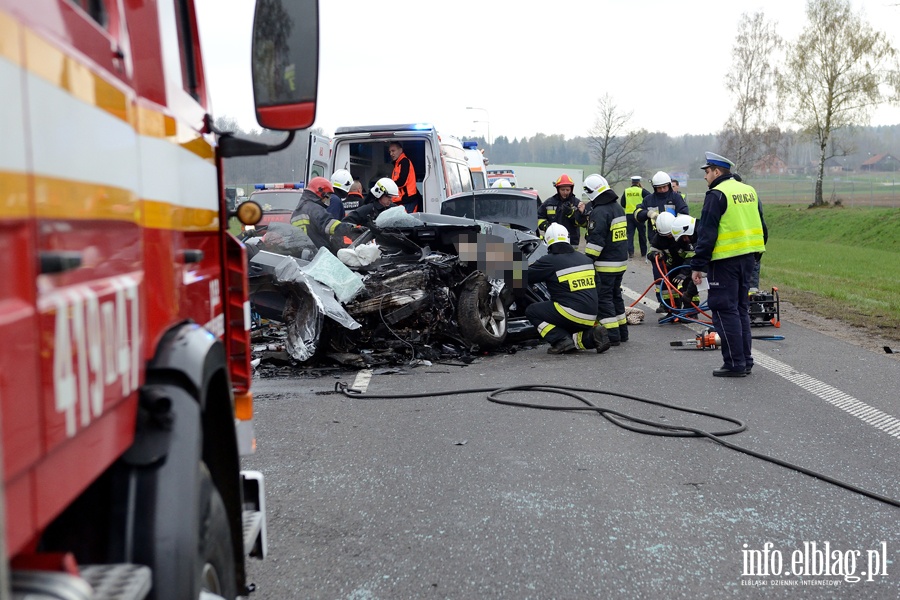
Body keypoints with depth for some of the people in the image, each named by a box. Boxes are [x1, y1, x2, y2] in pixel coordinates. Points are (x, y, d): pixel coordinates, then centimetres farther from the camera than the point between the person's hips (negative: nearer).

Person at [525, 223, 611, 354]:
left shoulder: (549, 261, -7)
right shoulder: (585, 259, 13)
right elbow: (596, 286, 22)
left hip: (572, 315, -7)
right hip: (590, 318, 7)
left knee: (531, 311, 7)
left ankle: (562, 340, -8)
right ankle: (590, 337, 3)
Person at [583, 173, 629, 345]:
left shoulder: (600, 212, -17)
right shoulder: (618, 208, 14)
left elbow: (596, 241, -22)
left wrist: (588, 261, -17)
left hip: (605, 265, -10)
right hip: (621, 261, 10)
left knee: (603, 298, -5)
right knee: (616, 295, 18)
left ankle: (612, 335, -6)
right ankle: (622, 331, 24)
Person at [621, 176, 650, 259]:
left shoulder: (626, 191, 2)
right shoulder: (641, 191, -7)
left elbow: (622, 203, 6)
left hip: (628, 214, 2)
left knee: (630, 233, 4)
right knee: (642, 234, 9)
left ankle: (631, 252, -6)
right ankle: (643, 252, 17)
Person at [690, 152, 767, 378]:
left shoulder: (717, 194, -12)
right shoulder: (749, 191, 14)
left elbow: (706, 233, -16)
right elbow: (762, 228, 19)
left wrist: (698, 265, -14)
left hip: (725, 260, -9)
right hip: (747, 257, 9)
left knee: (724, 310, -3)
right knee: (741, 308, 16)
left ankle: (735, 363, -2)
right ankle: (745, 361, 21)